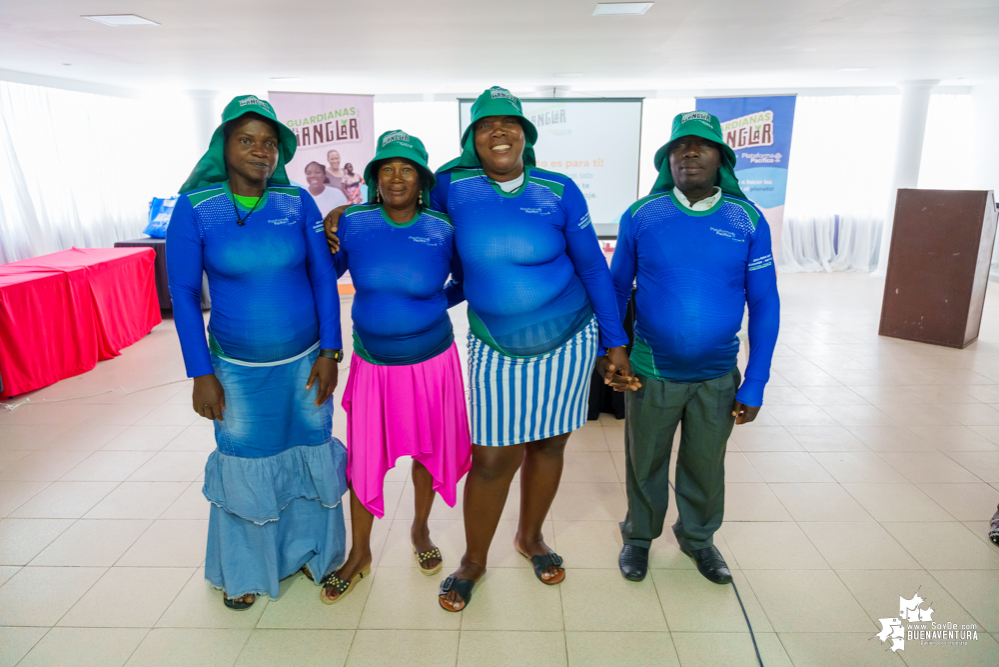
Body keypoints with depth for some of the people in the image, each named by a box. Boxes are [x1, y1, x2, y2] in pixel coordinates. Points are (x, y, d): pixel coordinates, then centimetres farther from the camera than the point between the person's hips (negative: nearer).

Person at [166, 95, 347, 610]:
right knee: (245, 463, 12)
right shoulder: (195, 207, -9)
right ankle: (245, 568, 36)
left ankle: (309, 549, 38)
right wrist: (202, 374, -7)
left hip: (305, 359, 1)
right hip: (238, 367, -1)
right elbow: (183, 293, -6)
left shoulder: (298, 203, -6)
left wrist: (329, 352, -6)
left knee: (309, 453, 13)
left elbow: (323, 277, -2)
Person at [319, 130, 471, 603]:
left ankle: (420, 529, 43)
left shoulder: (443, 231, -8)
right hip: (373, 363, 1)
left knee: (429, 450, 15)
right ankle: (359, 554, 31)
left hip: (432, 360, 0)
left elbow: (466, 283, 8)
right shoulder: (352, 224, -6)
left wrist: (432, 305, 0)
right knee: (364, 458, 9)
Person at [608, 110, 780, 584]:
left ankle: (698, 537, 45)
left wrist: (755, 385, -4)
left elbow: (764, 305, -2)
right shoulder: (640, 216, -7)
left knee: (705, 465, 19)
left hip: (717, 377, 1)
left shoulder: (748, 220, -6)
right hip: (651, 372, -1)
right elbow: (616, 288, 3)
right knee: (645, 462, 16)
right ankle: (639, 535, 42)